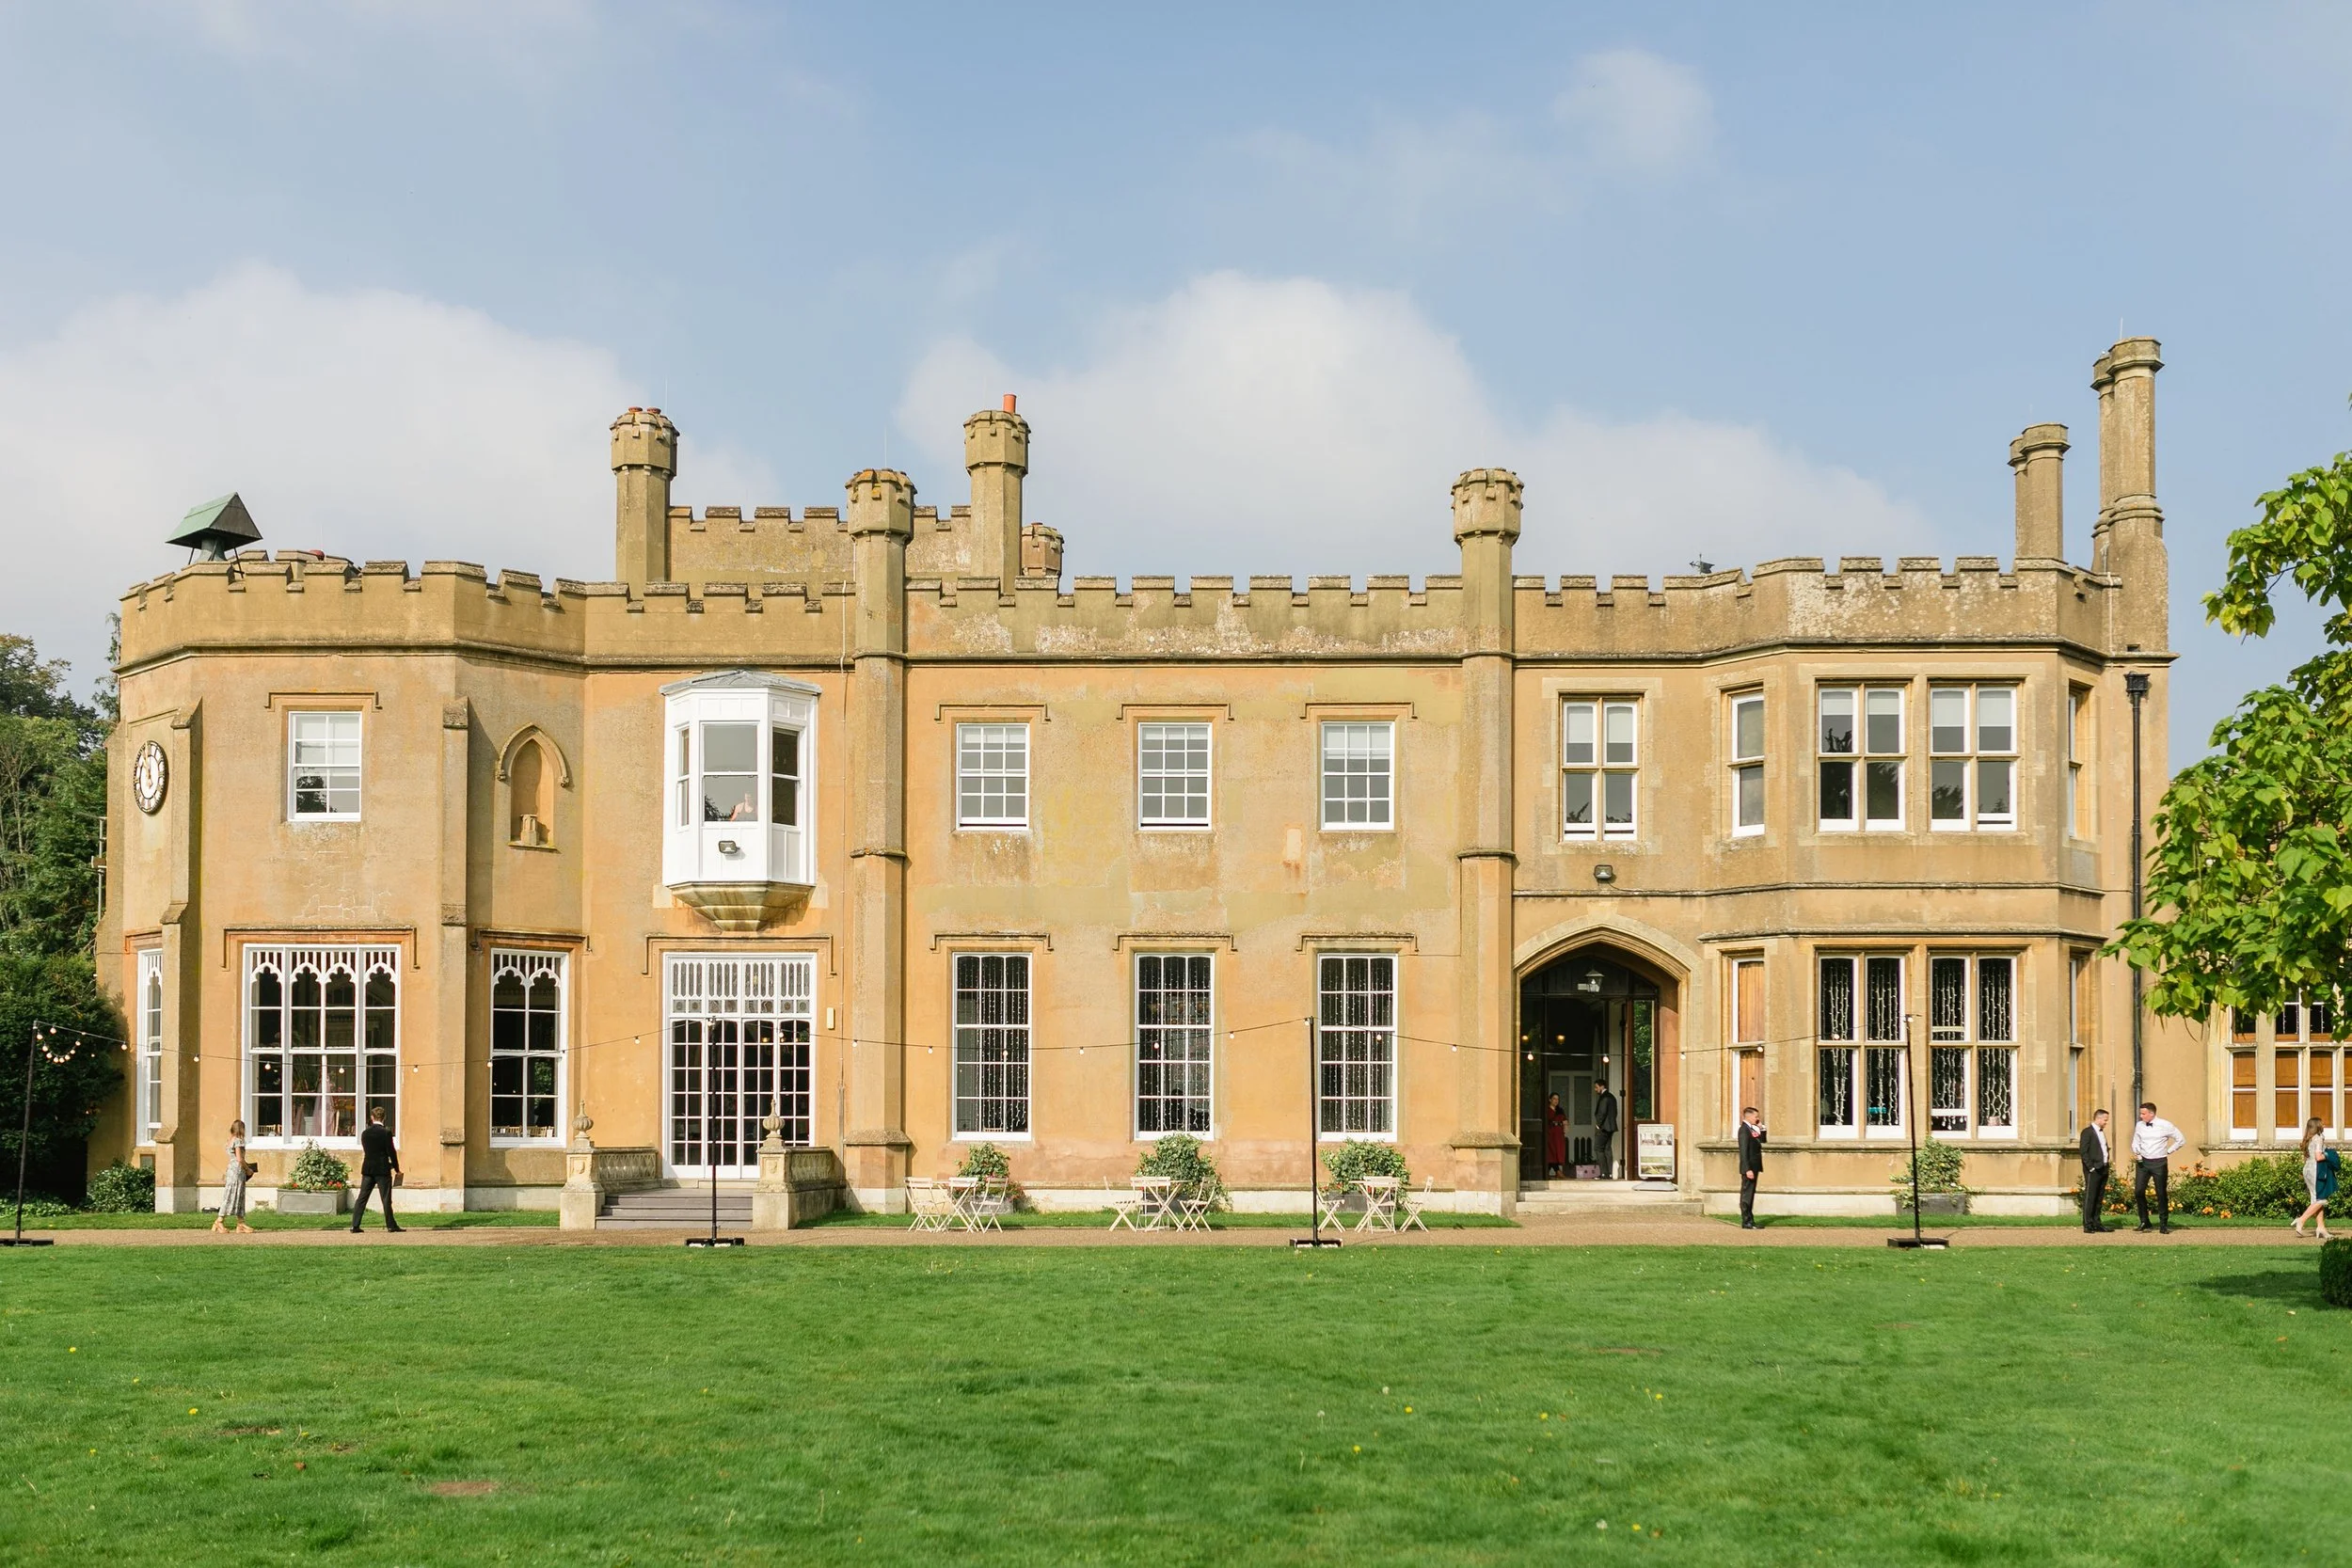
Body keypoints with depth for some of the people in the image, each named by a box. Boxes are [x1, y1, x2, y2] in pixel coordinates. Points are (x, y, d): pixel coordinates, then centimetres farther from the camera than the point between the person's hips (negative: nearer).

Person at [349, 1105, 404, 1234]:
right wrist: (397, 1169, 0)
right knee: (386, 1199, 3)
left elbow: (365, 1151, 13)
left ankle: (355, 1225, 3)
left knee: (362, 1198, 6)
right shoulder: (386, 1132, -10)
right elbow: (391, 1152, -9)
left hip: (368, 1169, 4)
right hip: (383, 1170, -4)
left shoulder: (365, 1133, 4)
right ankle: (391, 1225, 7)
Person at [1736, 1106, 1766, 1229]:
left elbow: (1762, 1140, 18)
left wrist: (1761, 1128, 4)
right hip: (1748, 1168, -10)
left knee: (1750, 1194, 14)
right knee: (1746, 1194, -5)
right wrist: (1748, 1169, -25)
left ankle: (1750, 1220, 20)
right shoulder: (1744, 1130, -16)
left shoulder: (1752, 1129, 13)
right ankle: (1746, 1222, -2)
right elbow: (1744, 1151, -21)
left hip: (1754, 1167, 10)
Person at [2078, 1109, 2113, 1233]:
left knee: (2099, 1198, 11)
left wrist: (2109, 1159, 9)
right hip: (2093, 1171, -9)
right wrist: (2091, 1167, -17)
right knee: (2090, 1197, -6)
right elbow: (2084, 1152, -13)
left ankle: (2096, 1223, 17)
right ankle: (2088, 1225, -5)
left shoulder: (2101, 1132, 18)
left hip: (2103, 1169, 9)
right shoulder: (2087, 1132, -9)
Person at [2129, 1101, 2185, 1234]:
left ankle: (2163, 1225, 14)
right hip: (2143, 1162, 3)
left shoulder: (2165, 1126, -8)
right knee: (2138, 1191, -6)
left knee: (2162, 1194, 4)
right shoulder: (2139, 1126, 2)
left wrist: (2168, 1151, 0)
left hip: (2159, 1163, -3)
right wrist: (2136, 1152, -6)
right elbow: (2136, 1143, 14)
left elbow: (2181, 1140, 1)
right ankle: (2144, 1222, 7)